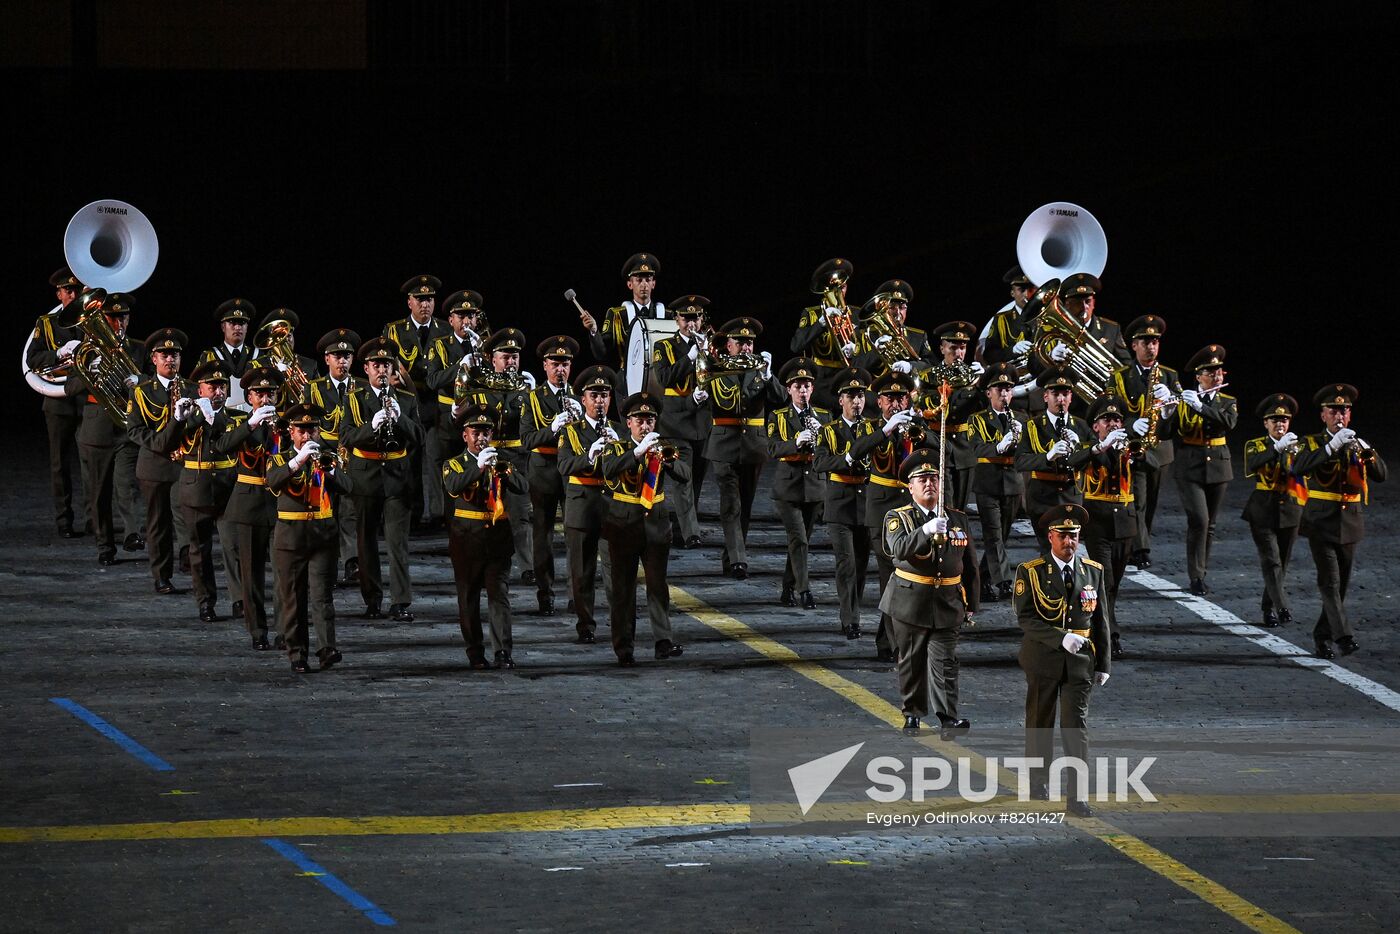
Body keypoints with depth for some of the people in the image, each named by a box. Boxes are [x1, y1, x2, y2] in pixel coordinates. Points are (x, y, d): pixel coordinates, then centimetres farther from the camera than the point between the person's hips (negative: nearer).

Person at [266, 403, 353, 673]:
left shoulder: (329, 460, 10)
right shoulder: (280, 460, 6)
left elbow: (348, 486, -7)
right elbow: (273, 481, -17)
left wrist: (327, 468, -22)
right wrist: (299, 461, -29)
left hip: (323, 538, 0)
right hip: (290, 537, 0)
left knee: (322, 595, -11)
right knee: (293, 599, 3)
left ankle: (327, 648, -20)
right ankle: (297, 654, 8)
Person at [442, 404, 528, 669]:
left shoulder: (501, 462, 13)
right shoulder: (455, 464, 5)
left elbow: (522, 486, -5)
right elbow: (453, 487, -17)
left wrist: (503, 469, -22)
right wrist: (478, 467, -29)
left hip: (497, 537, 1)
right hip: (467, 539, -1)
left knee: (499, 595, -7)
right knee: (468, 598, 3)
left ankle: (503, 653, -12)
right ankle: (475, 654, 9)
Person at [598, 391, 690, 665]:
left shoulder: (663, 448, 9)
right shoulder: (615, 448, 3)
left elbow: (684, 473, -8)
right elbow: (609, 470, -20)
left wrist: (667, 458, -27)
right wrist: (638, 452, -30)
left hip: (656, 526, 2)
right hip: (624, 527, -2)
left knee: (658, 585, -4)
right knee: (623, 588, 0)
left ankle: (663, 641, -7)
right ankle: (623, 648, 2)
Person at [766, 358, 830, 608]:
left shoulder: (824, 416, 10)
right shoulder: (778, 417, 3)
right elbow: (773, 450, -11)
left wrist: (820, 433, -17)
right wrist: (797, 442, -27)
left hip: (815, 487, 3)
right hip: (788, 488, -3)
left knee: (803, 540, 9)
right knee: (798, 539, -13)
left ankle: (788, 591, 19)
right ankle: (804, 590, -15)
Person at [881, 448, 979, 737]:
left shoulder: (958, 519, 9)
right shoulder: (898, 518, -2)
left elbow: (970, 566, 14)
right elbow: (901, 549, -23)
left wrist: (970, 605, 12)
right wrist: (927, 530, -38)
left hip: (947, 605, 1)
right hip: (910, 603, -1)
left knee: (944, 661, -8)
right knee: (911, 662, 8)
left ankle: (948, 719, -14)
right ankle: (912, 714, 23)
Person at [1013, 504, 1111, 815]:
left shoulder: (1093, 571, 4)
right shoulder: (1030, 572, -6)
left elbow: (1100, 622, 8)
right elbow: (1025, 618, -13)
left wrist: (1103, 664, 6)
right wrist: (1061, 638, -24)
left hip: (1080, 661, 1)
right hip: (1043, 659, -1)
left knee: (1077, 728, -7)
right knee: (1040, 724, 14)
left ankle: (1077, 797, -10)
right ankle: (1039, 781, 33)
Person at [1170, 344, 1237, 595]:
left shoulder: (1228, 402, 7)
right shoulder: (1184, 401, 1)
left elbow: (1229, 422, -16)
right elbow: (1168, 432, -6)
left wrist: (1200, 407, -25)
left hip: (1218, 467, 3)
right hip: (1190, 468, -3)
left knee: (1209, 524, 7)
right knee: (1198, 520, -14)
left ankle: (1200, 573, 17)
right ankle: (1196, 577, -11)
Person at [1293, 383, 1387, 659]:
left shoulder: (1356, 445, 10)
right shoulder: (1313, 443, 0)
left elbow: (1380, 475, -2)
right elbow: (1299, 468, -21)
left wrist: (1366, 450, -20)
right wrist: (1332, 447, -29)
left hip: (1350, 526, 4)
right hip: (1321, 524, -4)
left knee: (1341, 584, 8)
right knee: (1329, 582, -15)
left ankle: (1322, 636, 19)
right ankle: (1344, 636, -23)